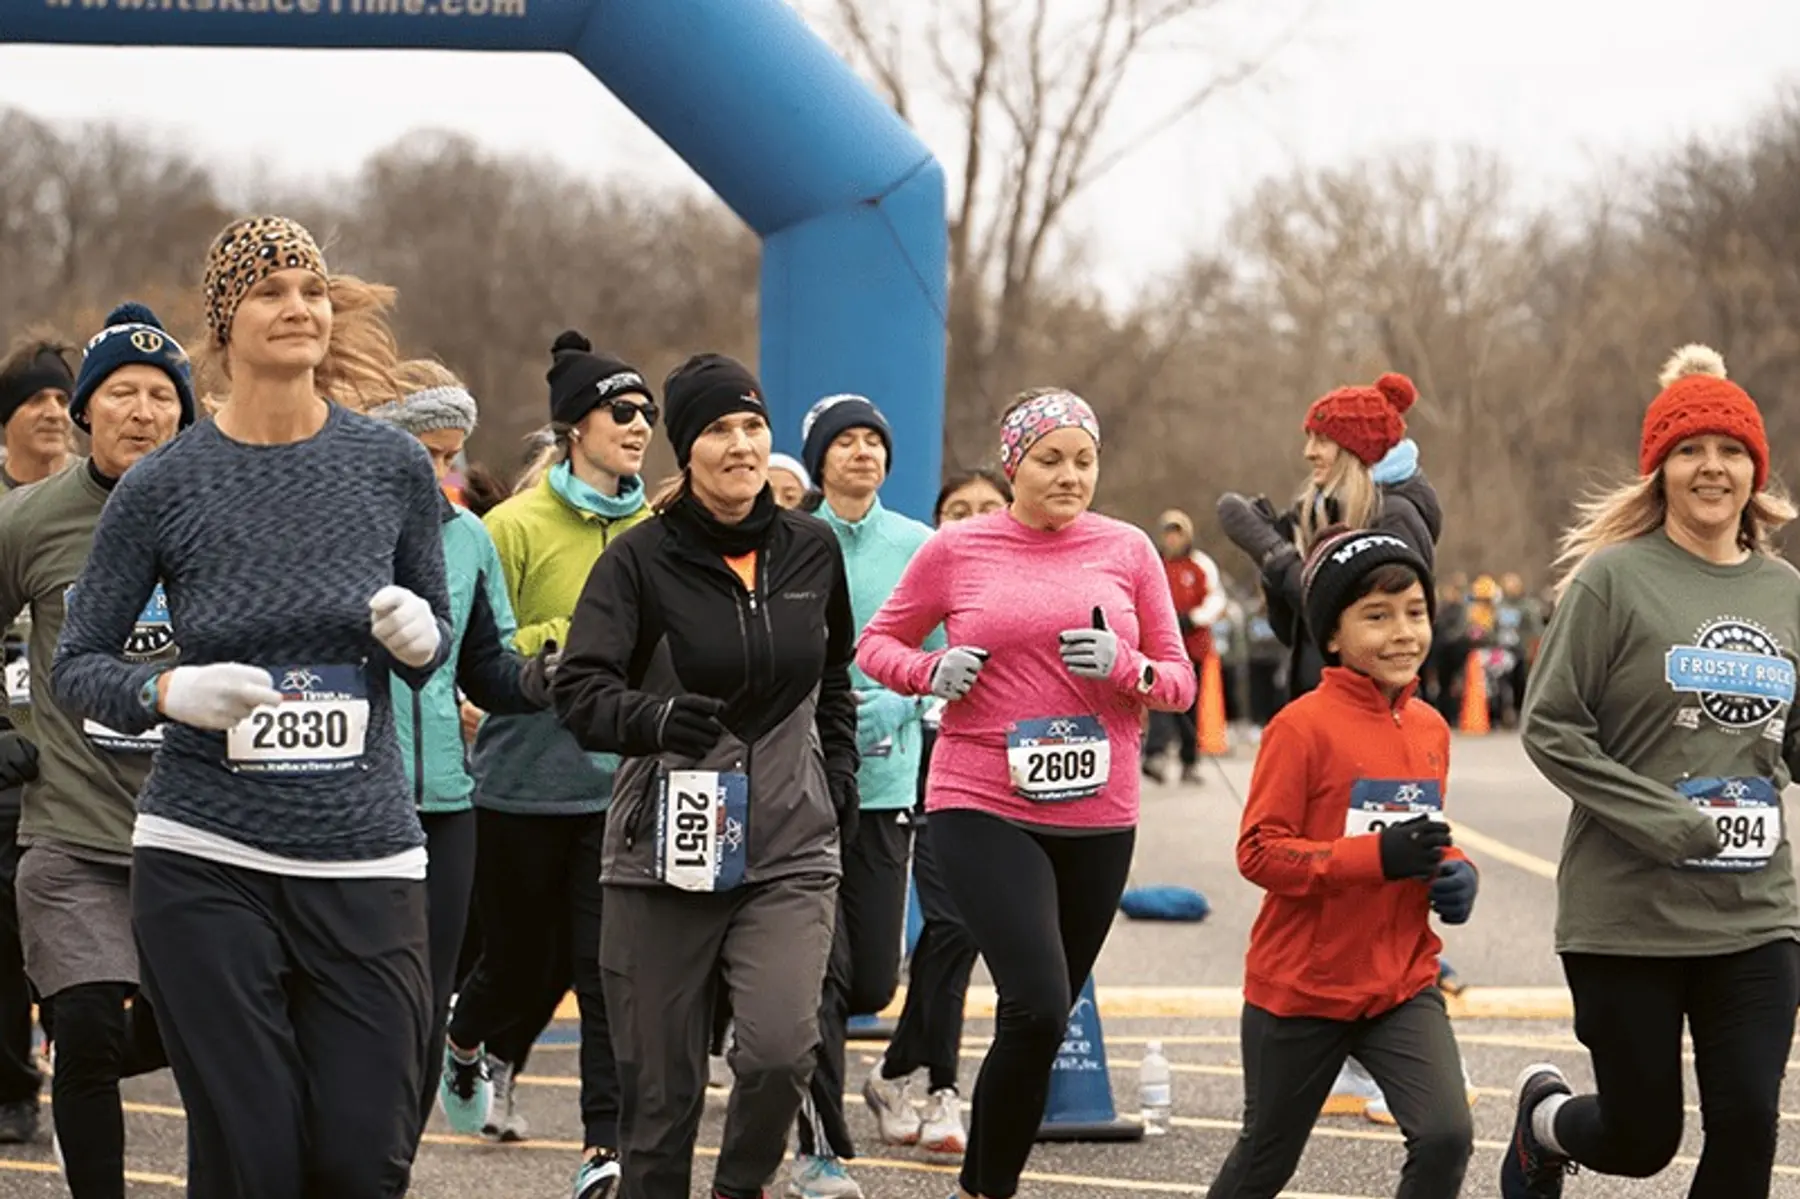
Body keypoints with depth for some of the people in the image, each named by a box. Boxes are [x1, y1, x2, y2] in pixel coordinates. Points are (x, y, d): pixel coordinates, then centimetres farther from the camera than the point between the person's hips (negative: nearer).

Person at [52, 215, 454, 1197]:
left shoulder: (393, 465, 4)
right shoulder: (165, 484, -2)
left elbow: (433, 637, 15)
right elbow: (75, 664, 3)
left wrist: (420, 637, -8)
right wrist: (169, 692, -17)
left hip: (364, 853, 2)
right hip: (205, 858, -2)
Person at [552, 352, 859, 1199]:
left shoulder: (812, 551, 7)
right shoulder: (640, 559, -5)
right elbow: (580, 690, -17)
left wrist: (839, 779, 14)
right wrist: (651, 717, -36)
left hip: (790, 851, 2)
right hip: (665, 853, -2)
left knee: (780, 1048, -18)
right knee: (660, 1090, 2)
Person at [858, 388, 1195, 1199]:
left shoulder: (1128, 551, 5)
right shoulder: (956, 550, 0)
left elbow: (1180, 682, 7)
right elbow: (876, 646, 9)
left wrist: (1125, 667, -14)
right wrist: (933, 672, -11)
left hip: (1097, 819, 3)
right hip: (983, 809, -3)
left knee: (1043, 1019, 12)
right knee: (1037, 1006, -19)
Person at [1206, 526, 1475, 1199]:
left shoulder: (1430, 729, 3)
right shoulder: (1304, 726, -15)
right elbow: (1259, 852, -19)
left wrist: (1453, 873, -3)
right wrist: (1377, 857, -28)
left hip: (1403, 984, 4)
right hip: (1301, 986, -4)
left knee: (1445, 1135, -16)